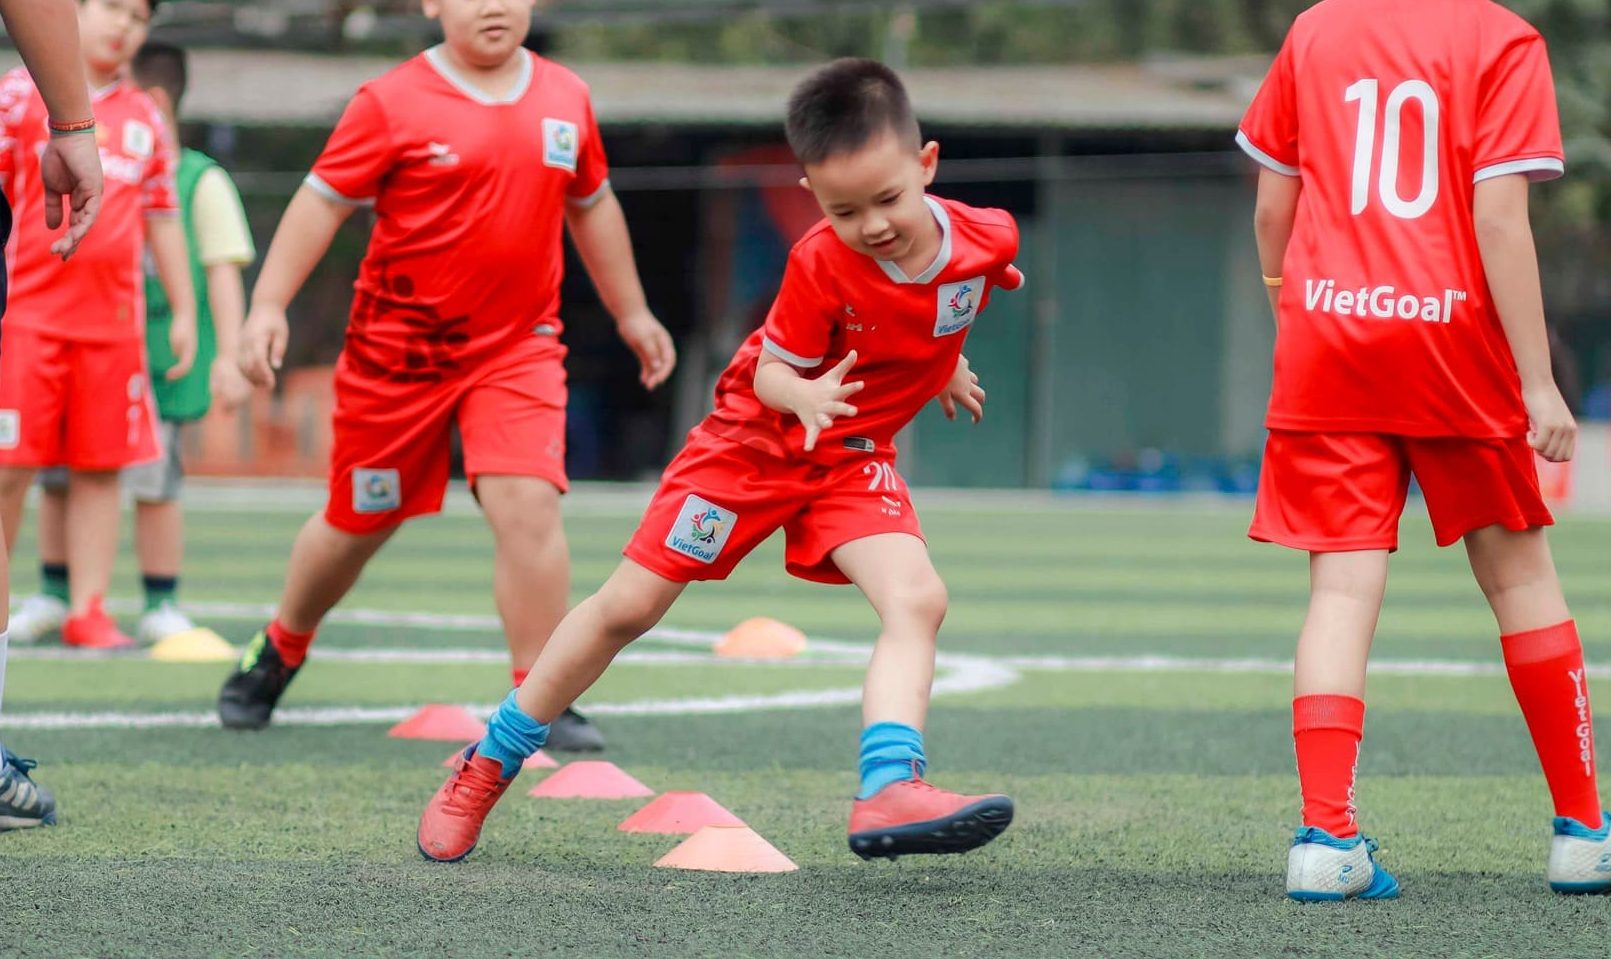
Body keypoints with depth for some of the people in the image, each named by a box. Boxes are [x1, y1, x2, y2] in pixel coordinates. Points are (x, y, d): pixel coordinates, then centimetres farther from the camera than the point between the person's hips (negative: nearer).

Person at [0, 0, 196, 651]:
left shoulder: (144, 117, 13)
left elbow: (162, 219, 18)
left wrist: (183, 312, 17)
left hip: (114, 321, 4)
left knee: (100, 469, 3)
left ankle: (88, 611, 7)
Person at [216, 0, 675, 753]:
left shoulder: (566, 100, 4)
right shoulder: (393, 104, -10)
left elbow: (592, 206, 19)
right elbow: (322, 202, -8)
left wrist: (631, 312, 25)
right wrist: (268, 305, -17)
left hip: (518, 346, 2)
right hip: (399, 345, -2)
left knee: (528, 504, -18)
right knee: (359, 521, 12)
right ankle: (278, 652, 39)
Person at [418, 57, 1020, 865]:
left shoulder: (988, 241, -16)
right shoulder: (820, 263, -27)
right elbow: (772, 371, -18)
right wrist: (806, 394, -39)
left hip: (852, 456, 3)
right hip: (754, 437, -3)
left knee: (917, 599, -24)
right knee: (629, 606, 0)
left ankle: (888, 792, -38)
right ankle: (486, 768, 16)